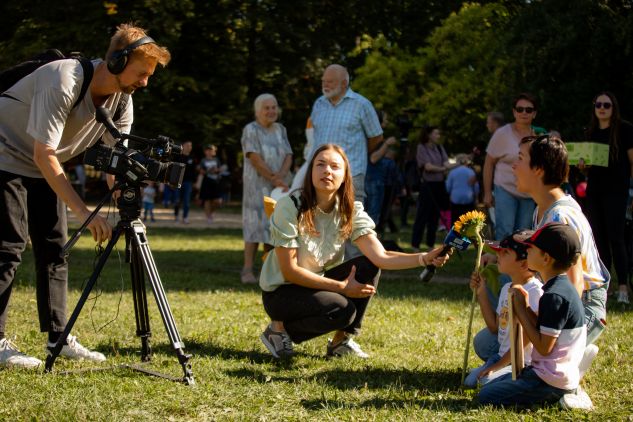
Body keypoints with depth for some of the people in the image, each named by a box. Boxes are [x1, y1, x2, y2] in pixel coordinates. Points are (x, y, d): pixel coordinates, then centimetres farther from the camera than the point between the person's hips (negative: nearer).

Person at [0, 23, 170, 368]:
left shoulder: (122, 100, -7)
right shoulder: (63, 82, -31)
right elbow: (44, 155, -32)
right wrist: (84, 213, -35)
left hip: (42, 168, 8)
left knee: (54, 247, 3)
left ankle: (58, 337, 7)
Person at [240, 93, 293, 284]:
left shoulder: (280, 130, 13)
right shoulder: (251, 130, -5)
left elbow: (288, 156, 5)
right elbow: (255, 159, -13)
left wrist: (280, 175, -14)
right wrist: (274, 179, -17)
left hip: (279, 187, 6)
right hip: (257, 185, -5)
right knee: (255, 225, -10)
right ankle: (248, 270, -11)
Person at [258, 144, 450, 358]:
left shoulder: (351, 210, -8)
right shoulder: (290, 206, -22)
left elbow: (380, 257, -19)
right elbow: (289, 270, -22)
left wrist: (425, 258, -36)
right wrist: (341, 287, -23)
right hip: (281, 291, -6)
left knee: (368, 268, -16)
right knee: (341, 310, -28)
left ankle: (341, 341, -1)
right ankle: (279, 329, -4)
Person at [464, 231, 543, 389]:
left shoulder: (535, 291, -18)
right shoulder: (507, 288, 10)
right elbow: (495, 326, 16)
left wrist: (497, 366, -17)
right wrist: (481, 293, 11)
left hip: (524, 362, -8)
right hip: (503, 357, 8)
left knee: (488, 380, -26)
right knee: (470, 380, -6)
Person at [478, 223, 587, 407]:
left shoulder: (554, 296, -22)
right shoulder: (563, 287, 9)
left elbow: (544, 347, -22)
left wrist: (521, 310, -14)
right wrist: (525, 307, -1)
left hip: (551, 381, -10)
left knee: (486, 396, -7)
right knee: (491, 385, 19)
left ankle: (551, 398, -5)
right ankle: (557, 395, 10)